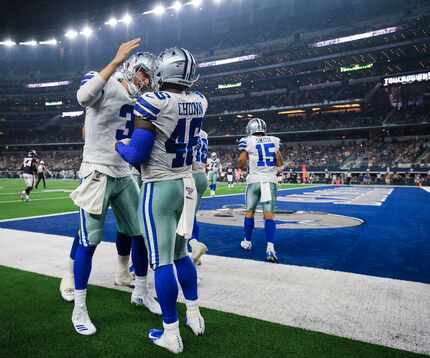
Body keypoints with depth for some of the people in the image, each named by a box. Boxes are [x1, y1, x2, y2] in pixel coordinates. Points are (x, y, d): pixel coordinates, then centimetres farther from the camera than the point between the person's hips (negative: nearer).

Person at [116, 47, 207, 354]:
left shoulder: (154, 103, -15)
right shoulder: (199, 102, 3)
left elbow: (136, 156, -15)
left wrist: (117, 145, 5)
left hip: (159, 189, -6)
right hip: (187, 185, 7)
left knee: (162, 261, 3)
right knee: (180, 253, 21)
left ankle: (171, 334, 15)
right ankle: (194, 315, 33)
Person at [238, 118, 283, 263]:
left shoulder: (248, 142, -1)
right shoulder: (273, 141, 8)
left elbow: (241, 164, -2)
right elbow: (280, 164, 9)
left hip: (254, 180, -1)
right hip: (270, 180, 2)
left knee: (249, 212, 14)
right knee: (269, 215, -3)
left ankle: (247, 242, 28)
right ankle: (270, 248, -15)